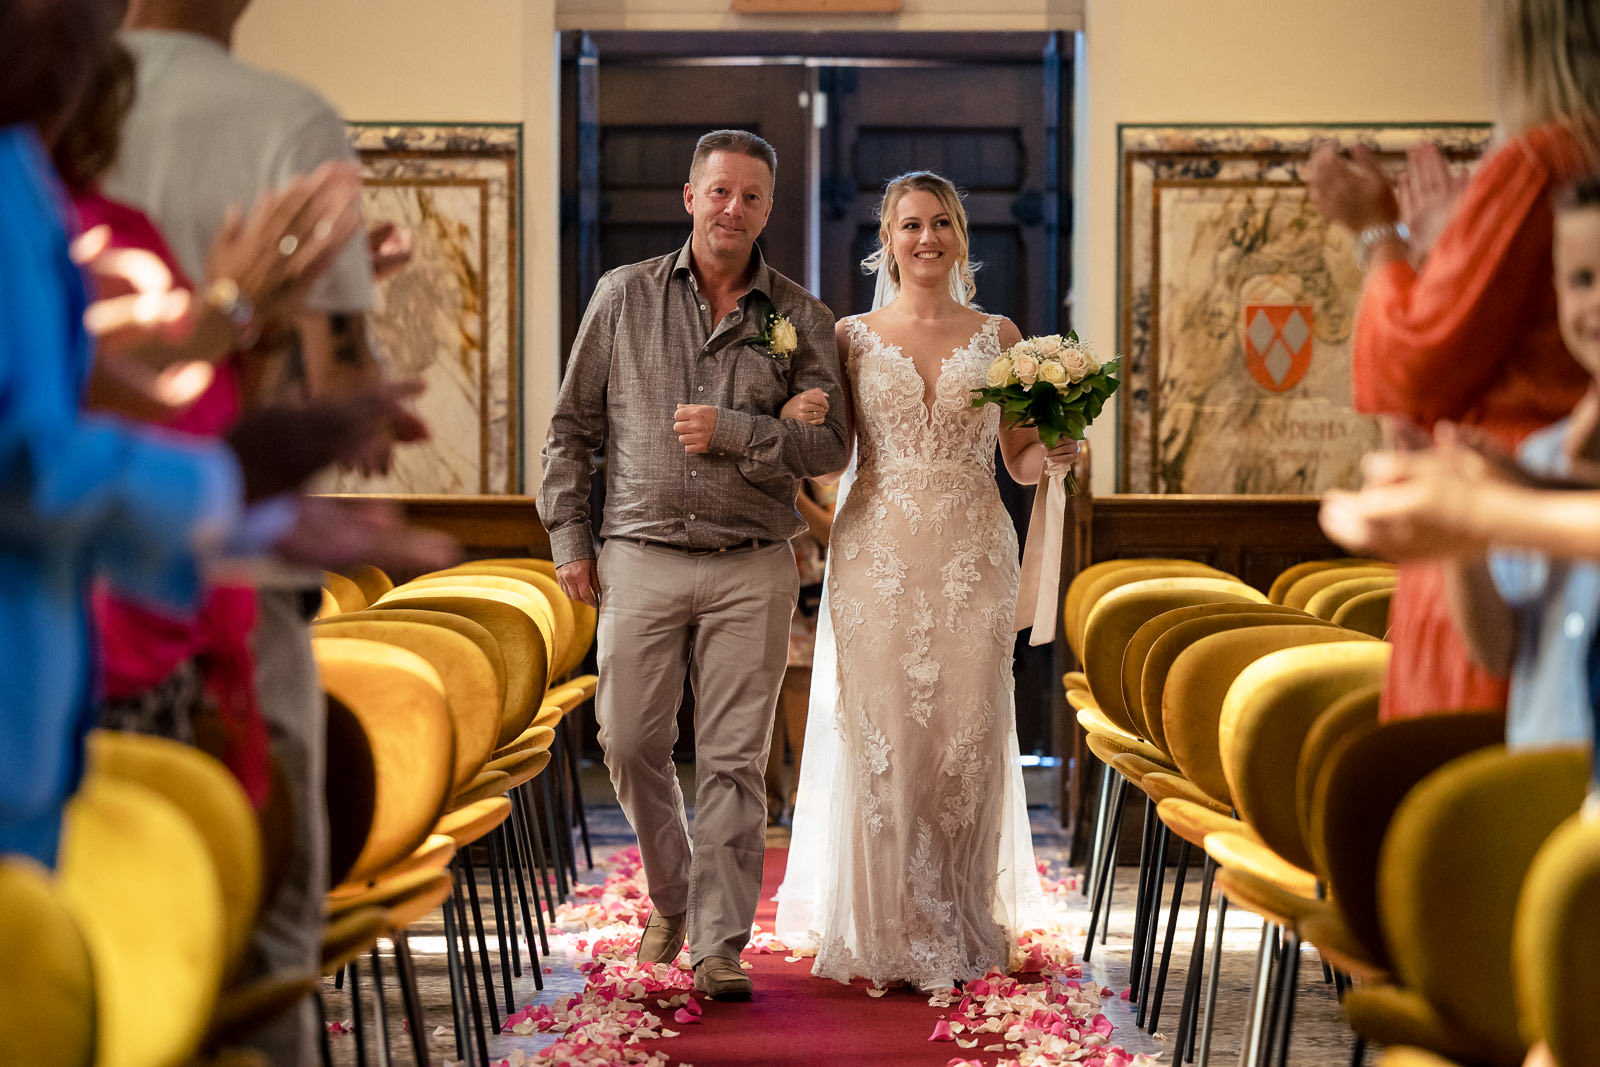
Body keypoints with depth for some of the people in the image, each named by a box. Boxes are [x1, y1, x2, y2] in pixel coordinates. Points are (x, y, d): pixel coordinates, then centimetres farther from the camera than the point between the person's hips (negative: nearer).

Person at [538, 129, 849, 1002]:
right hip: (641, 560, 1)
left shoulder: (799, 319, 5)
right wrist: (569, 536, 4)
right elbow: (572, 424, 9)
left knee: (733, 761, -2)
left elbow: (827, 446, 0)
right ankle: (673, 897, 29)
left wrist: (733, 432, -13)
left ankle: (720, 948, 4)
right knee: (631, 744, 3)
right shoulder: (624, 296, 6)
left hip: (752, 569, -1)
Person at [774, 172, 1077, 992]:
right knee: (882, 738, -1)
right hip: (877, 554, -1)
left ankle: (964, 925, 17)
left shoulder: (998, 335, 9)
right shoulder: (852, 337, 6)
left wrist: (1054, 453, -10)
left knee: (967, 734, 2)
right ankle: (887, 932, 10)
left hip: (973, 556, 1)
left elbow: (1020, 461, 12)